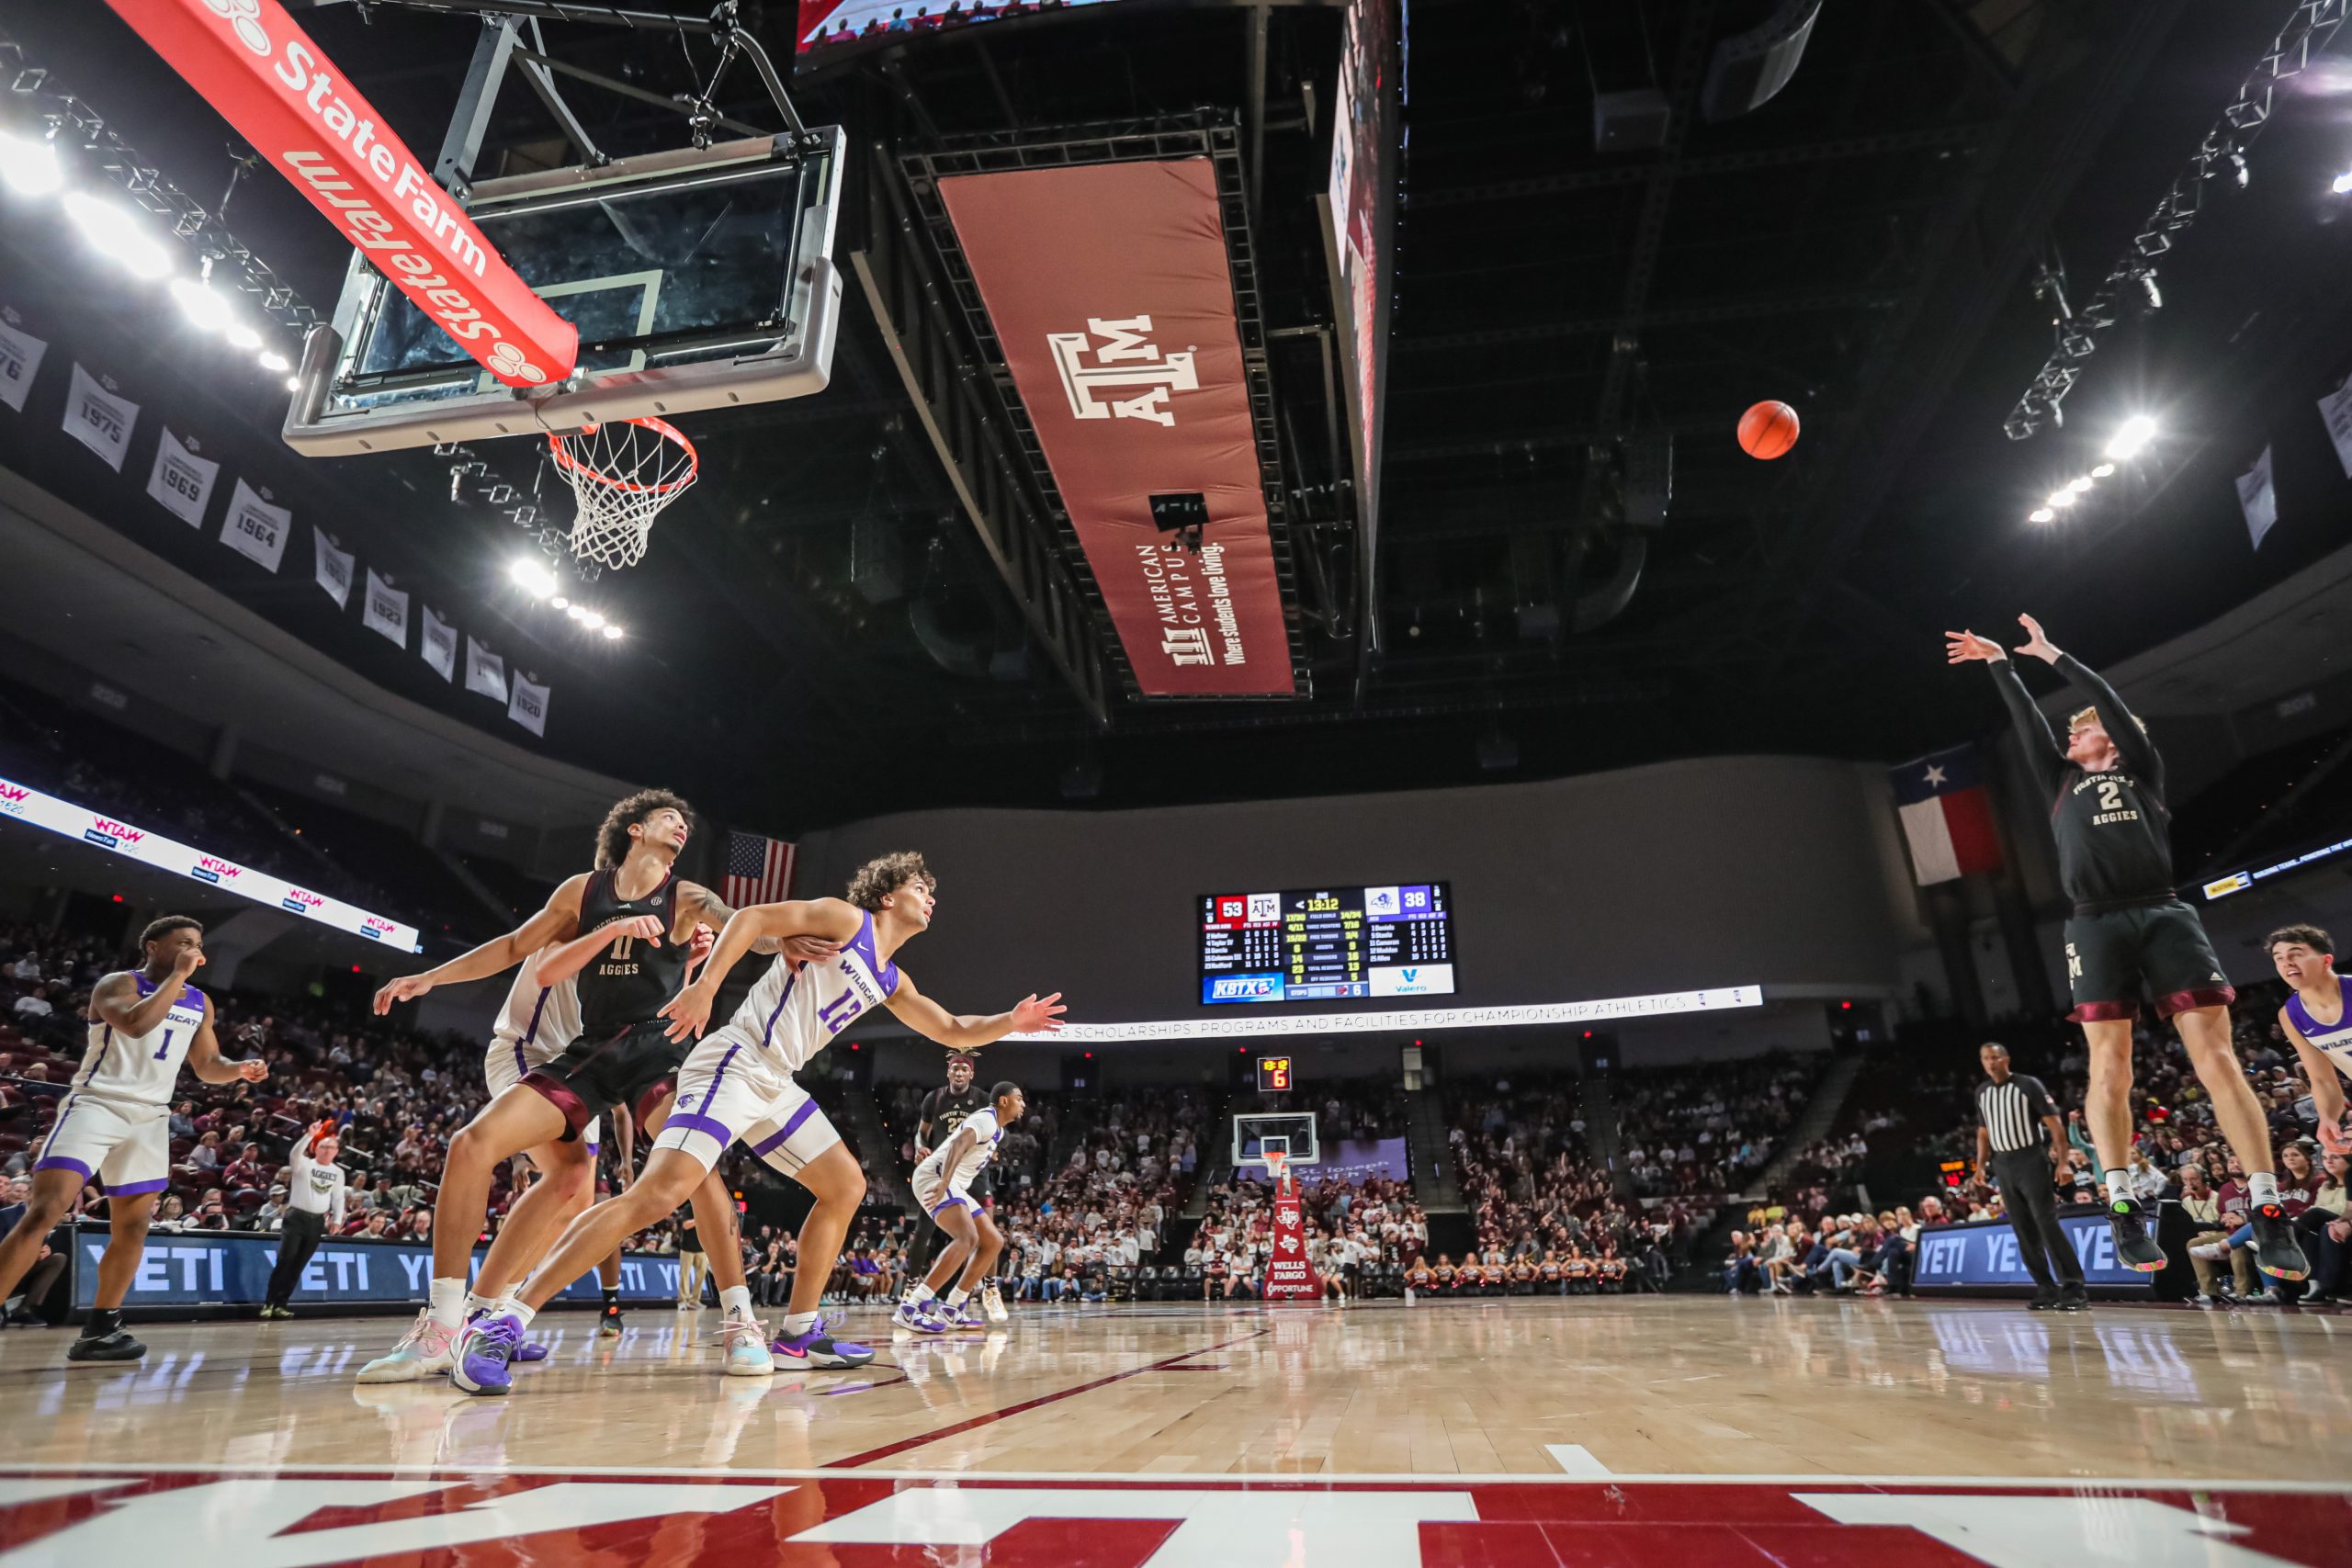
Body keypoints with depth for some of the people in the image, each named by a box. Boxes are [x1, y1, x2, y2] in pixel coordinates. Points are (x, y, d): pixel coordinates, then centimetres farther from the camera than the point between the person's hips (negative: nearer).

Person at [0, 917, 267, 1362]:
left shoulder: (200, 1003, 11)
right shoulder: (118, 983, -7)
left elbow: (207, 1065, 17)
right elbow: (136, 1024, -29)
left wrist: (239, 1070, -3)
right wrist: (178, 975, -21)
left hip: (150, 1118, 6)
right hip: (95, 1105, -6)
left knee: (133, 1225, 6)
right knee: (43, 1212, -18)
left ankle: (99, 1330, 14)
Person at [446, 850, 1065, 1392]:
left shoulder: (892, 982, 19)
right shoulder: (844, 918, -3)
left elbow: (954, 1032, 29)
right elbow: (751, 918, -12)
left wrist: (1011, 1021, 19)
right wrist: (704, 986, -23)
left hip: (777, 1086, 10)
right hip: (732, 1065, -10)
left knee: (846, 1186, 12)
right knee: (658, 1193, -23)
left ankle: (799, 1334, 18)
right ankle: (500, 1326, -17)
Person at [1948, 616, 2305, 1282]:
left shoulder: (2141, 770, 18)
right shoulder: (2063, 782, 24)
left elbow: (2108, 701, 11)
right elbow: (2028, 722, 23)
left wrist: (2053, 655, 16)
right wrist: (1999, 663, 25)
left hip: (2165, 914, -2)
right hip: (2097, 924, 2)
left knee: (2217, 1056, -8)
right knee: (2109, 1066, -4)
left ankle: (2269, 1214, -6)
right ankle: (2123, 1209, -2)